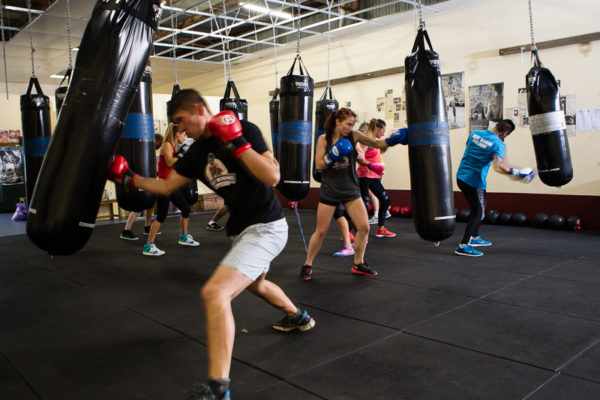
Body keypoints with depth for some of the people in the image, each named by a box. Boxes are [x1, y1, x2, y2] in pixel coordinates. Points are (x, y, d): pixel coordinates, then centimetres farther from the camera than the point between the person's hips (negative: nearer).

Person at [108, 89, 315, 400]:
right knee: (255, 283, 33)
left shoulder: (244, 130, -15)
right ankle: (298, 317, 61)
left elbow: (272, 177, -24)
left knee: (215, 292, -22)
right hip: (242, 229, 10)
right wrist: (129, 178, 7)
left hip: (265, 227, -9)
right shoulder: (197, 152, 6)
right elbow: (165, 186, 15)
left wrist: (237, 143, -26)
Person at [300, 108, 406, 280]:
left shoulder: (354, 136, -2)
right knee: (321, 232, 3)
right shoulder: (324, 139, -5)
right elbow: (319, 165, -7)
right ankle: (307, 265, 21)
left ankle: (358, 264, 17)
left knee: (364, 227, -3)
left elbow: (377, 144, -3)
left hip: (350, 190, 2)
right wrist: (333, 155, -22)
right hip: (329, 191, -2)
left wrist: (392, 140, -20)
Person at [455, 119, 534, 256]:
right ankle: (463, 246, -3)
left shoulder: (475, 133, 7)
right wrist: (516, 173, -20)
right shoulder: (499, 144, -14)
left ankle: (474, 237, 35)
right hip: (474, 181, -8)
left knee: (477, 209, 23)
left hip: (461, 176, 8)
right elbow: (498, 167, -28)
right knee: (478, 213, 1)